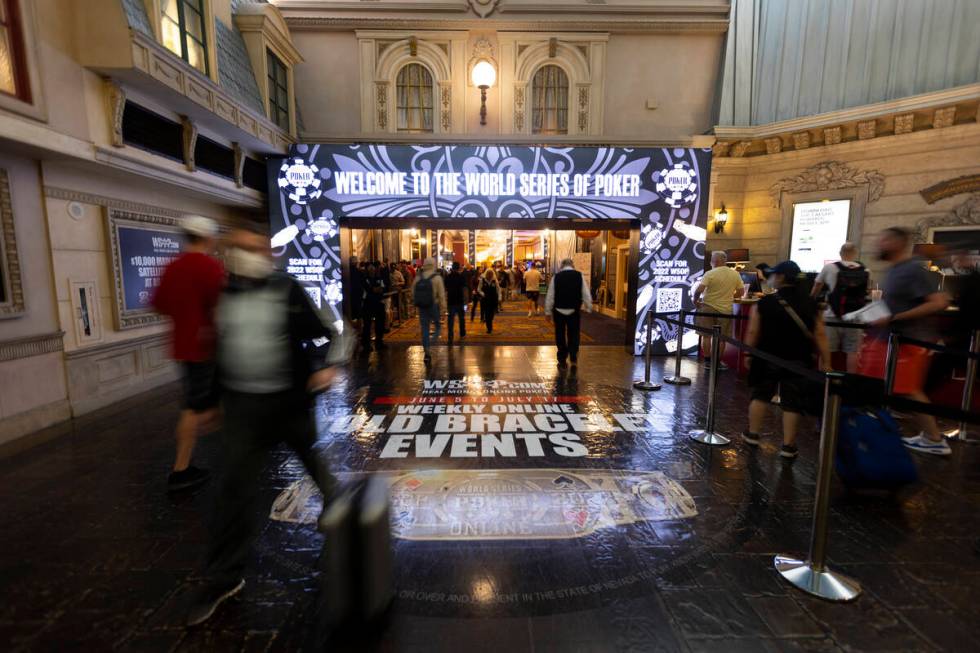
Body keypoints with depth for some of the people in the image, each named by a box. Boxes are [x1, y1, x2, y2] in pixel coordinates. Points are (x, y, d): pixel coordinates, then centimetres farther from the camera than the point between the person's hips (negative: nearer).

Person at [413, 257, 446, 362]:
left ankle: (426, 352, 10)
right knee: (438, 324, 21)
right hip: (434, 306, -3)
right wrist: (443, 309, -8)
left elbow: (413, 292, 8)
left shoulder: (418, 277, 2)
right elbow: (441, 295, -12)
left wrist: (416, 303, 21)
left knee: (424, 329, 8)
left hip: (421, 307, 3)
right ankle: (436, 337, -5)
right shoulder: (437, 277, -10)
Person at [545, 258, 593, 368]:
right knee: (573, 336, 10)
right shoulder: (580, 275, -2)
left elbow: (550, 296, -1)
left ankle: (562, 360, 17)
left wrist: (548, 311, 7)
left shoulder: (556, 277, -3)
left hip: (559, 311, 0)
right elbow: (586, 294, -2)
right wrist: (588, 308, 7)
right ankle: (574, 360, -2)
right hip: (574, 311, 0)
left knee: (560, 336, 12)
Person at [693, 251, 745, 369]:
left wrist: (695, 300, -4)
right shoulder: (735, 274, 3)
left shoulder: (710, 273, -11)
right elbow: (741, 292, 5)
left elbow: (699, 290, -20)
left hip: (708, 307, -3)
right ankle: (718, 362, 18)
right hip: (725, 309, 3)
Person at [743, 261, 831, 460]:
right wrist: (826, 363, 3)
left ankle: (752, 434, 22)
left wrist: (748, 355, 2)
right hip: (799, 361, 1)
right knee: (792, 402, 6)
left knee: (761, 395, 14)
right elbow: (820, 336, -1)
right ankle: (788, 445, 9)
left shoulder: (765, 303, -8)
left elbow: (753, 333, -8)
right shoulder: (810, 304, -1)